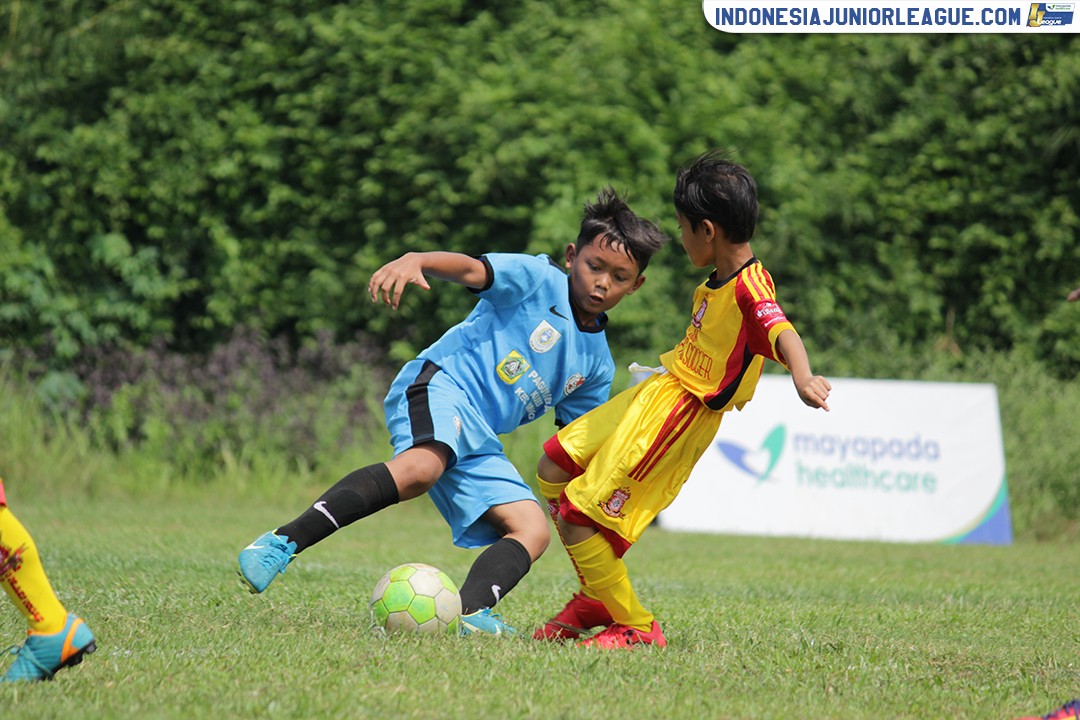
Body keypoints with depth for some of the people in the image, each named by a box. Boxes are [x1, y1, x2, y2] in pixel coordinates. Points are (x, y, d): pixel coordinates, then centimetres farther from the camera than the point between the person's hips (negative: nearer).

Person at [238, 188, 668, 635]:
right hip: (442, 385, -8)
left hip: (478, 440, 8)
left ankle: (468, 614, -30)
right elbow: (471, 269, -17)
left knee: (534, 532, -8)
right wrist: (415, 260, -38)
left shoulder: (597, 364, 19)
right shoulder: (537, 279, 0)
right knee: (421, 468, -37)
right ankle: (283, 542, -38)